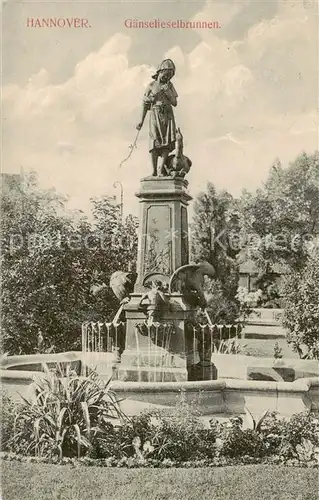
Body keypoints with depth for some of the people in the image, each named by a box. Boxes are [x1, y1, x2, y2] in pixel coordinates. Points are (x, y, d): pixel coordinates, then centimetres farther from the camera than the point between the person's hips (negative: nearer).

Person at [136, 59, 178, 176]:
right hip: (155, 115, -2)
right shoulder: (151, 85, 5)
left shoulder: (170, 85, 13)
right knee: (155, 143, -11)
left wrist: (167, 91, -8)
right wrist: (141, 121, 3)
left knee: (167, 142, -12)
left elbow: (175, 103, 6)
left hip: (168, 115, 3)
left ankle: (160, 170, -17)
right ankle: (154, 171, -10)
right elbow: (145, 104, 6)